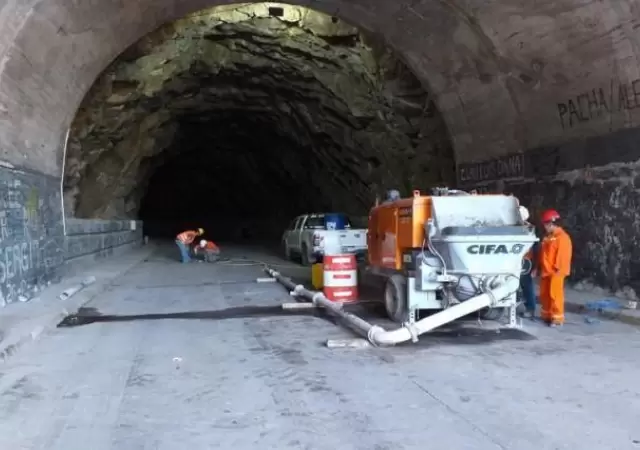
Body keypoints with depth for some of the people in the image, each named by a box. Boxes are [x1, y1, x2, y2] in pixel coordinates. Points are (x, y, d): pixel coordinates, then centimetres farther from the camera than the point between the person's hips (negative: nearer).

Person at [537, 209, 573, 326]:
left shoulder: (562, 237, -13)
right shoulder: (547, 237, 16)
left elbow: (563, 254, -18)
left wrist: (558, 268, -21)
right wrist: (539, 267, 19)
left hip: (556, 272, -9)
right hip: (545, 271, 9)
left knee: (555, 295, -7)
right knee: (544, 294, 14)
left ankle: (557, 318, -1)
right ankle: (546, 315, 24)